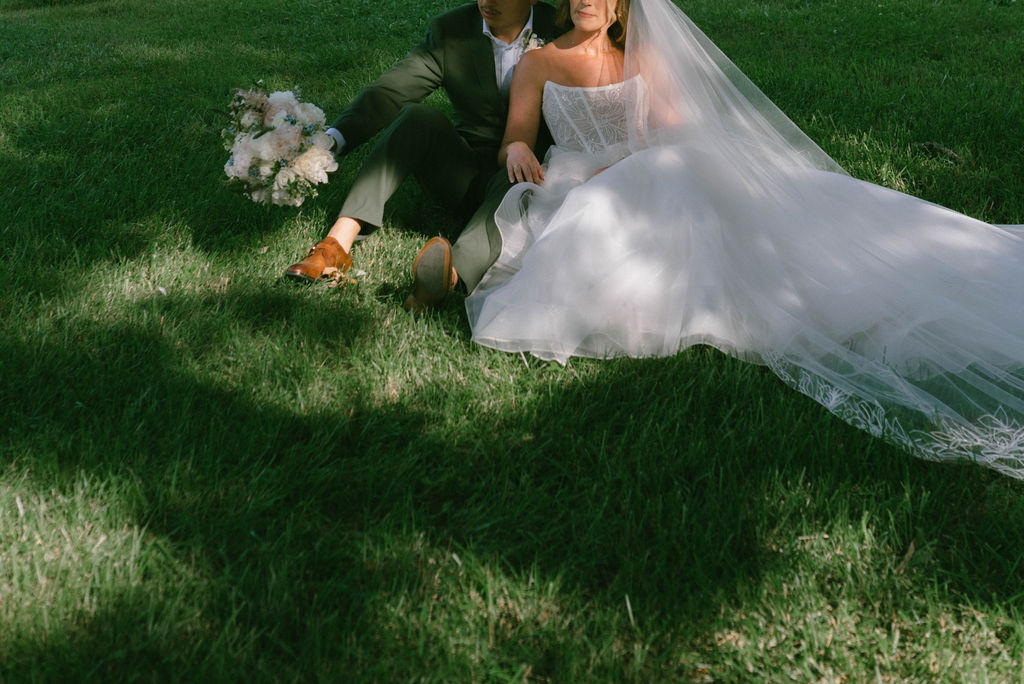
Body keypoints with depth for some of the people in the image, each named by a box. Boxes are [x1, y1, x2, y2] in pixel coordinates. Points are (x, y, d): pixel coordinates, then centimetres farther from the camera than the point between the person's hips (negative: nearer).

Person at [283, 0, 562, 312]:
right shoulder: (450, 30, -3)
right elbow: (389, 91, -12)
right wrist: (333, 140, -30)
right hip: (467, 172, 2)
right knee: (416, 117, -25)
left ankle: (455, 270, -63)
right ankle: (339, 242, -35)